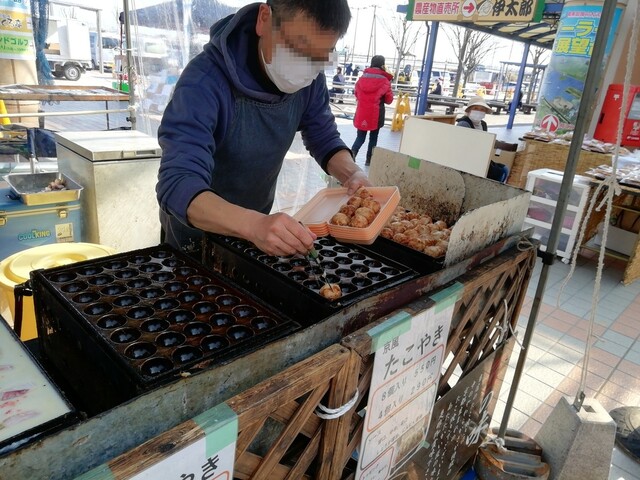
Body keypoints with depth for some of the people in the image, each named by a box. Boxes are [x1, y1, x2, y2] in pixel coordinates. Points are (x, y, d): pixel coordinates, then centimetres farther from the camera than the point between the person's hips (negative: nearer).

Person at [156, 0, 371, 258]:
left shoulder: (309, 79, -16)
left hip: (252, 223, 5)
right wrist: (254, 224, -59)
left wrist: (352, 174, -26)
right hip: (196, 230, -4)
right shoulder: (205, 80, -33)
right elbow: (177, 184, -41)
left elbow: (324, 139, -4)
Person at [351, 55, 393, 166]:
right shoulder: (384, 81, -7)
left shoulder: (362, 78, 1)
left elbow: (357, 95, 12)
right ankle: (369, 160, 18)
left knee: (360, 137, 12)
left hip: (361, 113, 2)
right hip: (376, 114, -2)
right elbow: (389, 100, 2)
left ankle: (353, 152, -15)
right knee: (373, 138, 13)